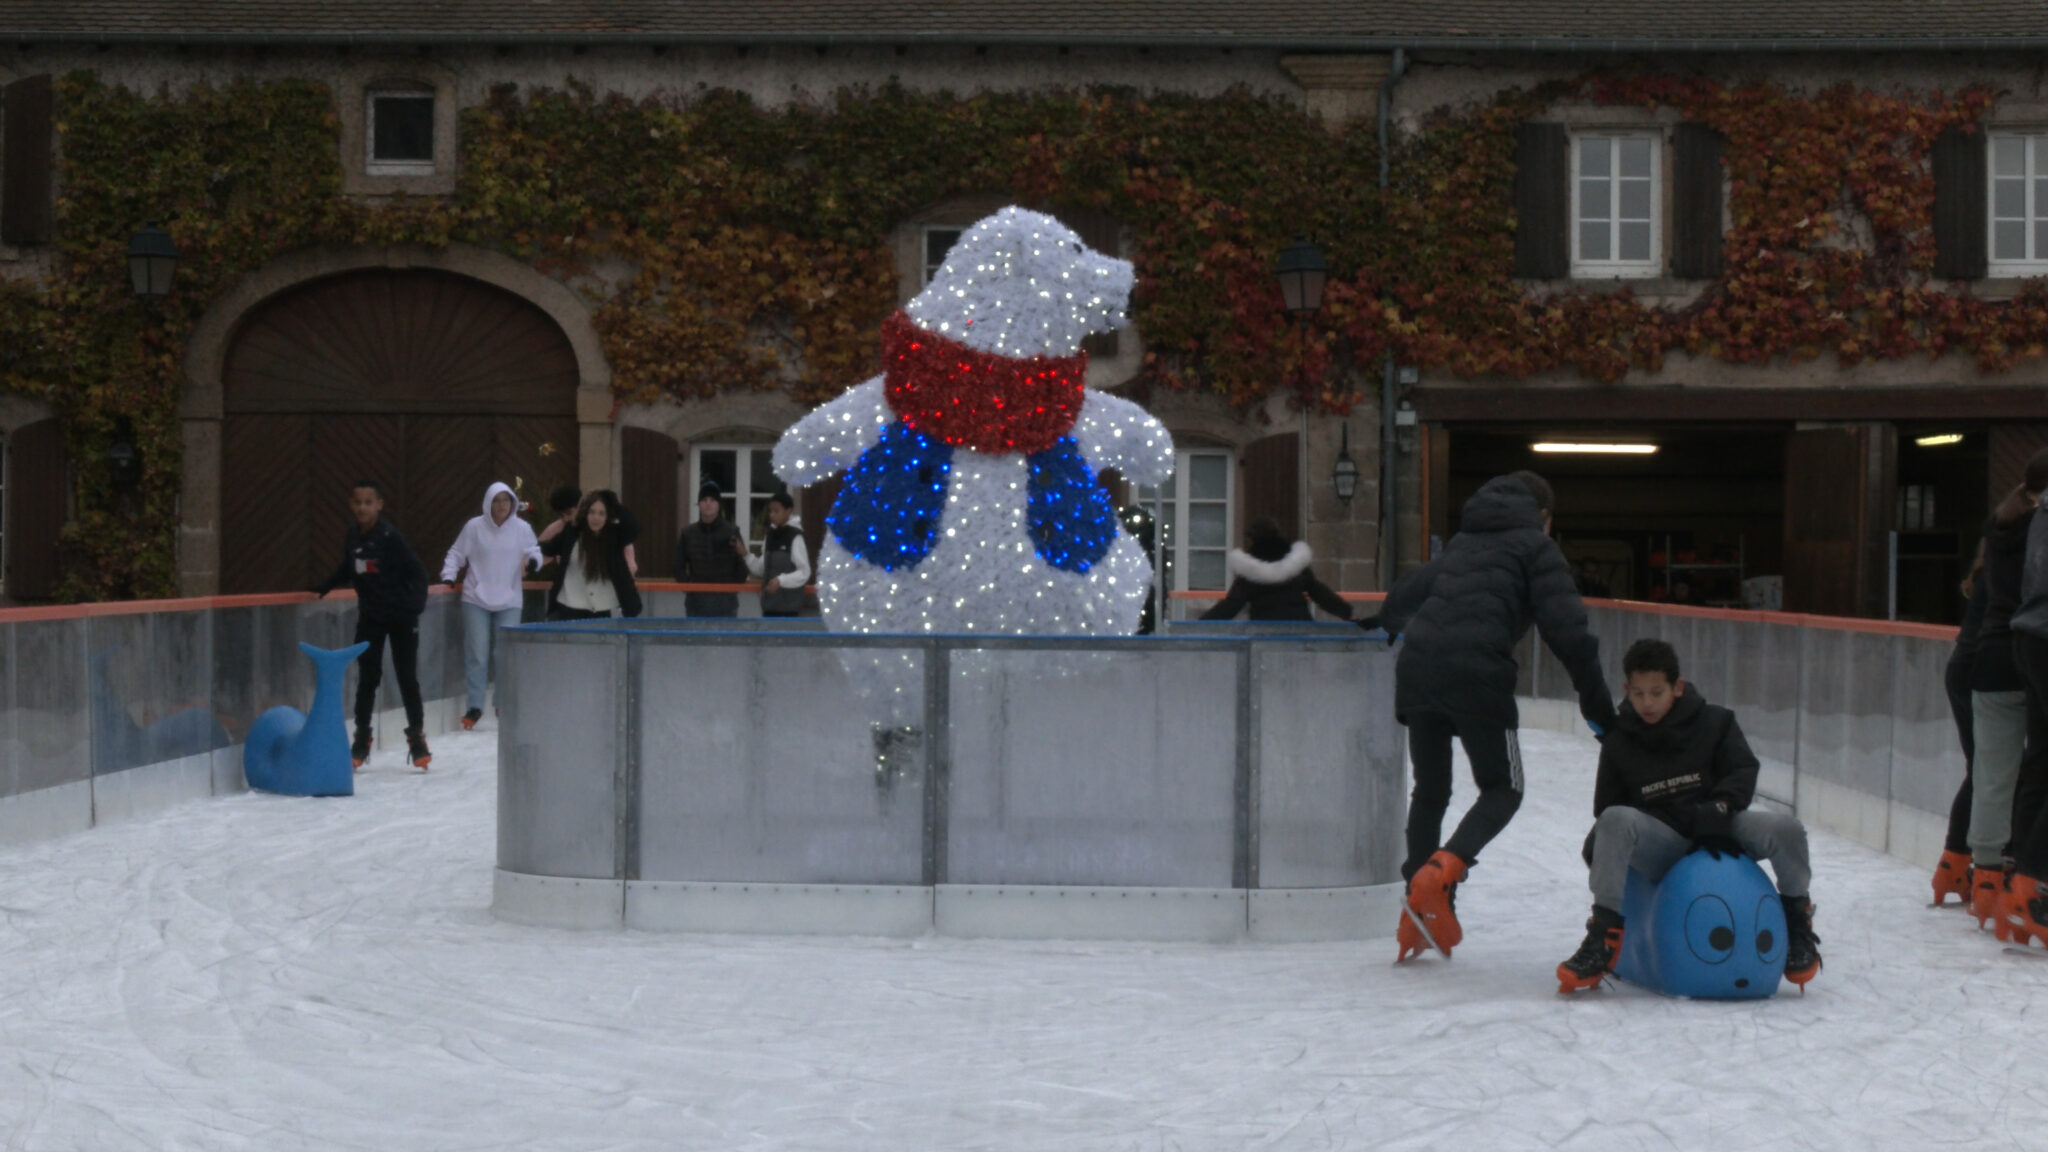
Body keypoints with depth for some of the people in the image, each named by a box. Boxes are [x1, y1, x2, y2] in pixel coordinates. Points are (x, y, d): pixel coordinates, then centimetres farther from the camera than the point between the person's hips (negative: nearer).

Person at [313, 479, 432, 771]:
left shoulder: (389, 536, -17)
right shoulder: (352, 536, -1)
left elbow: (417, 571, -14)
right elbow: (346, 570, 15)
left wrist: (415, 602, -22)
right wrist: (324, 588, 5)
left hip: (401, 616, -4)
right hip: (370, 617, 4)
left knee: (407, 678, 3)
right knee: (367, 679, 7)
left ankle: (417, 737, 14)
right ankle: (361, 740, 15)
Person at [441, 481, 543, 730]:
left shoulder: (522, 528, 1)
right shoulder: (474, 527, -2)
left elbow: (534, 551, 9)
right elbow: (456, 554, 7)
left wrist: (533, 560, -13)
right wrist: (448, 576, -6)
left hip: (509, 602, 1)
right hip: (476, 600, -1)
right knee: (477, 654, -3)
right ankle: (475, 706, 5)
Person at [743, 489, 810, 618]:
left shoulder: (795, 537, -10)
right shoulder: (770, 536, 11)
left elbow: (804, 572, -12)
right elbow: (761, 570, 15)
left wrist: (781, 580, -24)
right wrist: (745, 554, 1)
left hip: (789, 604, -7)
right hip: (769, 604, 7)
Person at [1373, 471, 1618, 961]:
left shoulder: (1464, 541, 28)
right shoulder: (1535, 546, 10)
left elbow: (1407, 593, 35)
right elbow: (1565, 627, -1)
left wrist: (1386, 621, 55)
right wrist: (1596, 699, 0)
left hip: (1417, 668, 6)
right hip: (1476, 676, -6)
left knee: (1430, 791, 19)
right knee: (1502, 790, 8)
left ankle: (1418, 911, 13)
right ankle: (1441, 871, -16)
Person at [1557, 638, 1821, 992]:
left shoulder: (1714, 722, 4)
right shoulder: (1620, 742, 6)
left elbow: (1743, 771, -3)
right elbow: (1607, 808, 12)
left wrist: (1719, 809, -22)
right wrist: (1597, 848, -5)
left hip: (1717, 833, 0)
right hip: (1661, 842, 0)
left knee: (1786, 829, -28)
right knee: (1616, 821, -34)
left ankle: (1797, 920, 3)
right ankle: (1604, 935, -30)